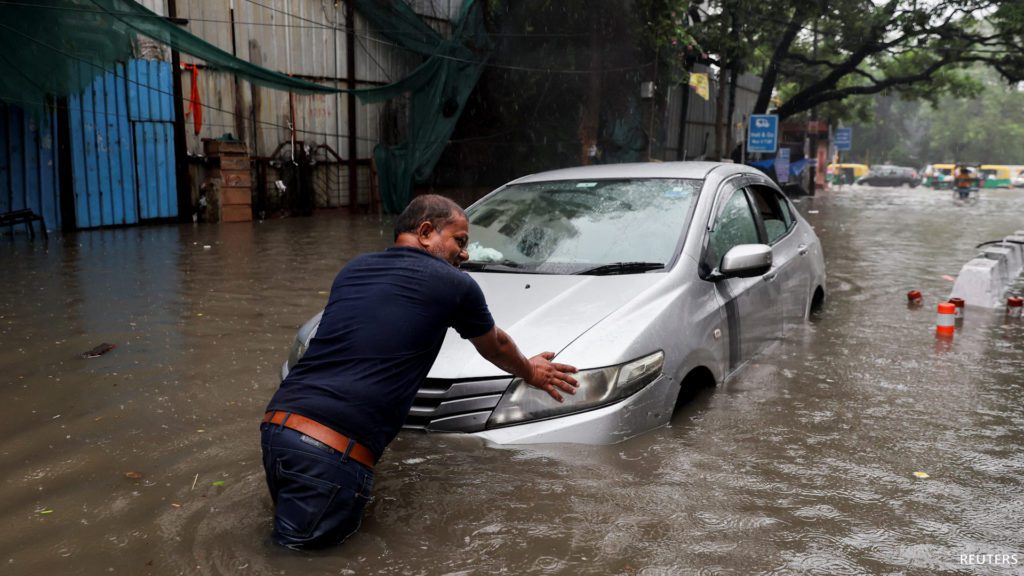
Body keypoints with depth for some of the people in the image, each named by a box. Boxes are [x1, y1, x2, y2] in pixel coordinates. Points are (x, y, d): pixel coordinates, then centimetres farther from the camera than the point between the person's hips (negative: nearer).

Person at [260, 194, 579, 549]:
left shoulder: (353, 269, 18)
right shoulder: (455, 284, 3)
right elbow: (495, 347, 23)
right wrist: (530, 372, 44)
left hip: (276, 425, 7)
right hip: (333, 450, -7)